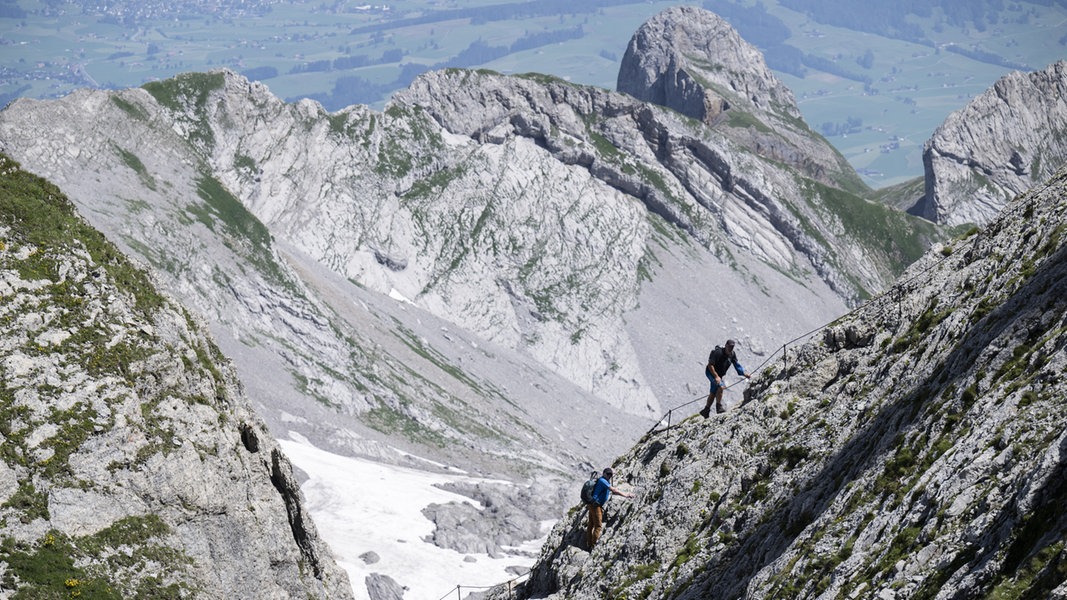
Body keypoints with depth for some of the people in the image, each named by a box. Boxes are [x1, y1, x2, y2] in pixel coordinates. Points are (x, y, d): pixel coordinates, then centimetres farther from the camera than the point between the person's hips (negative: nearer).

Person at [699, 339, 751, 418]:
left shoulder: (732, 354, -4)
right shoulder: (718, 352, -26)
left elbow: (737, 365, 4)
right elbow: (710, 365, -26)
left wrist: (744, 374, -9)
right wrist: (716, 376, -33)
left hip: (719, 375, 8)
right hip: (711, 372, -8)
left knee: (713, 393, 12)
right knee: (720, 386, -27)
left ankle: (706, 410, 24)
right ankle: (719, 407, -21)